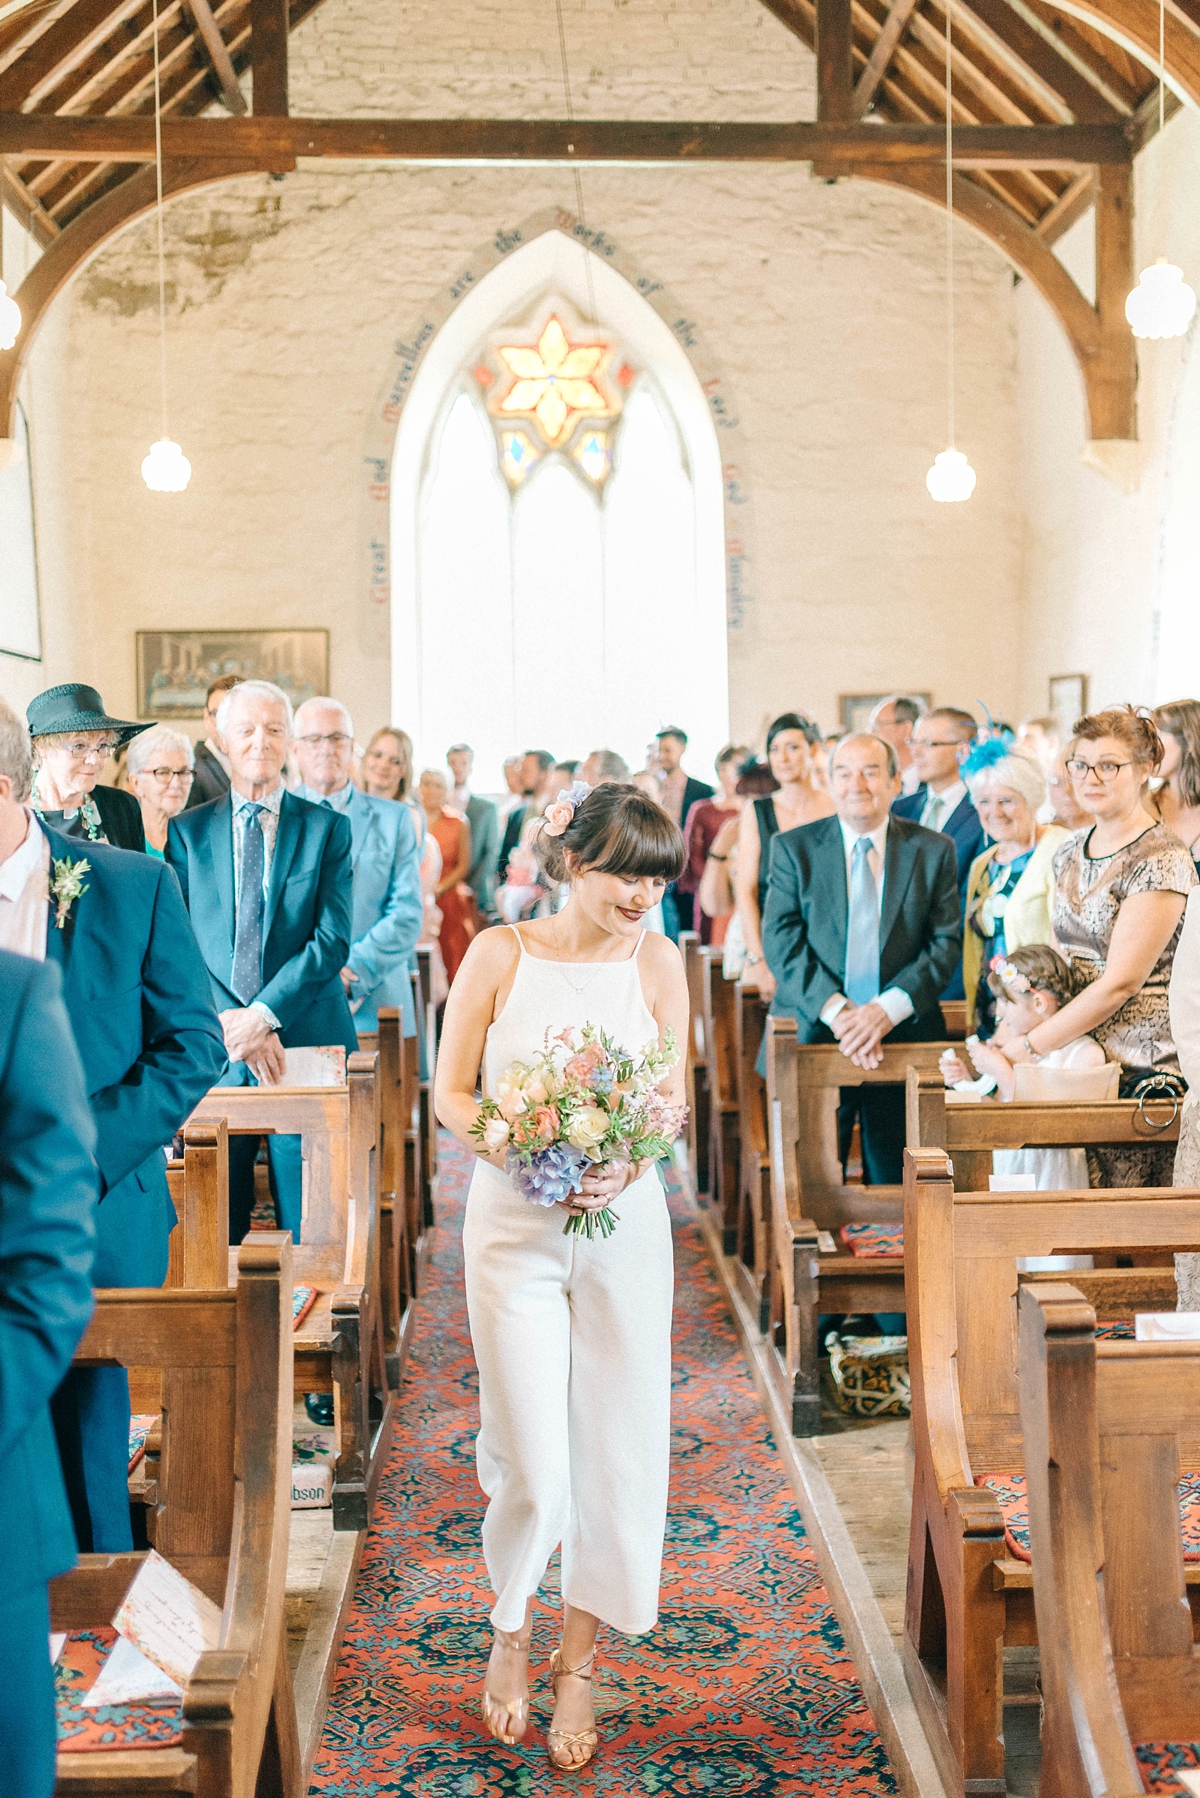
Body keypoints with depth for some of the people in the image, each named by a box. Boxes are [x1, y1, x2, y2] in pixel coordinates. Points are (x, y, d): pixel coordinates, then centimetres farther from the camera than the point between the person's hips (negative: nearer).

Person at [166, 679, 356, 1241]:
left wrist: (263, 1014, -14)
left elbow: (332, 940, -4)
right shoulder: (188, 830, 9)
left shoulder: (328, 828, 5)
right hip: (214, 1054, 1)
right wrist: (226, 1024, -12)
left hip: (306, 1047, -1)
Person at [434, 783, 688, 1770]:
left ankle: (579, 1665, 28)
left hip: (626, 1224, 2)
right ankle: (512, 1630, 32)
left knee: (615, 1450, 7)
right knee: (532, 1464, -1)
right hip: (516, 1225, -2)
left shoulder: (657, 961, 1)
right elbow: (451, 1094, -1)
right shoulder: (499, 955, -5)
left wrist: (626, 1166, -16)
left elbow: (673, 1099, 4)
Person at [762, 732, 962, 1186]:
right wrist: (836, 1009, -17)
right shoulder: (793, 848, 3)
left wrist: (887, 1008, -15)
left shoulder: (934, 850, 6)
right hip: (814, 1035, -1)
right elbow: (781, 942, -4)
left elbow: (946, 942, 0)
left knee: (895, 1187, 7)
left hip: (903, 1036, 1)